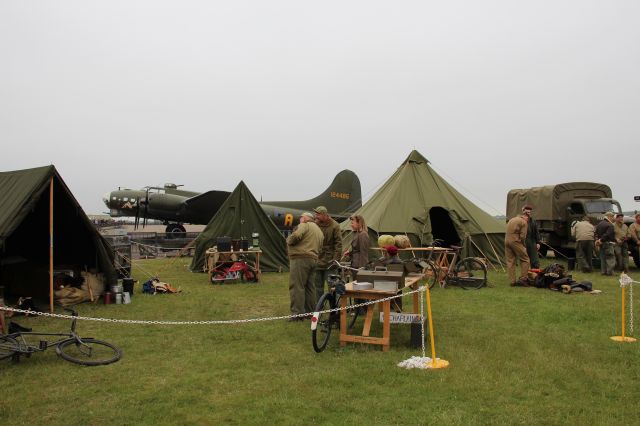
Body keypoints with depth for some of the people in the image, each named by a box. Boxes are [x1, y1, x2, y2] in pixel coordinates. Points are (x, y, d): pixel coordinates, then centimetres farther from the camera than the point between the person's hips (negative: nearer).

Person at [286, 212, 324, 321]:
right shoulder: (319, 231, 25)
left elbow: (296, 236, -18)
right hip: (313, 259, 10)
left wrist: (289, 240, 0)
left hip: (300, 259, -9)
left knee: (296, 286, -8)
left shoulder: (305, 225, -3)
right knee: (309, 286, 15)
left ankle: (297, 313, -10)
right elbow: (319, 247, 21)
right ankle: (310, 311, 21)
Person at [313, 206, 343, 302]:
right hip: (317, 261, 3)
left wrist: (336, 259, -11)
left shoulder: (334, 225, -6)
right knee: (318, 287, 9)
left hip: (329, 262, -3)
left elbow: (338, 243, -5)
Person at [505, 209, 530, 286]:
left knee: (510, 261, 9)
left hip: (507, 241, 7)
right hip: (515, 241, -7)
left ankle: (512, 281, 10)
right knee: (525, 259, 4)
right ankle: (522, 279, -1)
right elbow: (523, 236, -9)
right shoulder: (523, 222, -1)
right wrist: (523, 245, 7)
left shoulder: (511, 220, 22)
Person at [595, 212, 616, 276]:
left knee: (603, 258, 12)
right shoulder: (610, 225, -13)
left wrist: (598, 240, 2)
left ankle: (603, 271, 13)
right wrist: (601, 240, -15)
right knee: (610, 258, -4)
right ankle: (610, 272, -7)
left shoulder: (599, 224, 15)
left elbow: (596, 233, 12)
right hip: (608, 243, -8)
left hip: (601, 244, 8)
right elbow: (607, 235, -22)